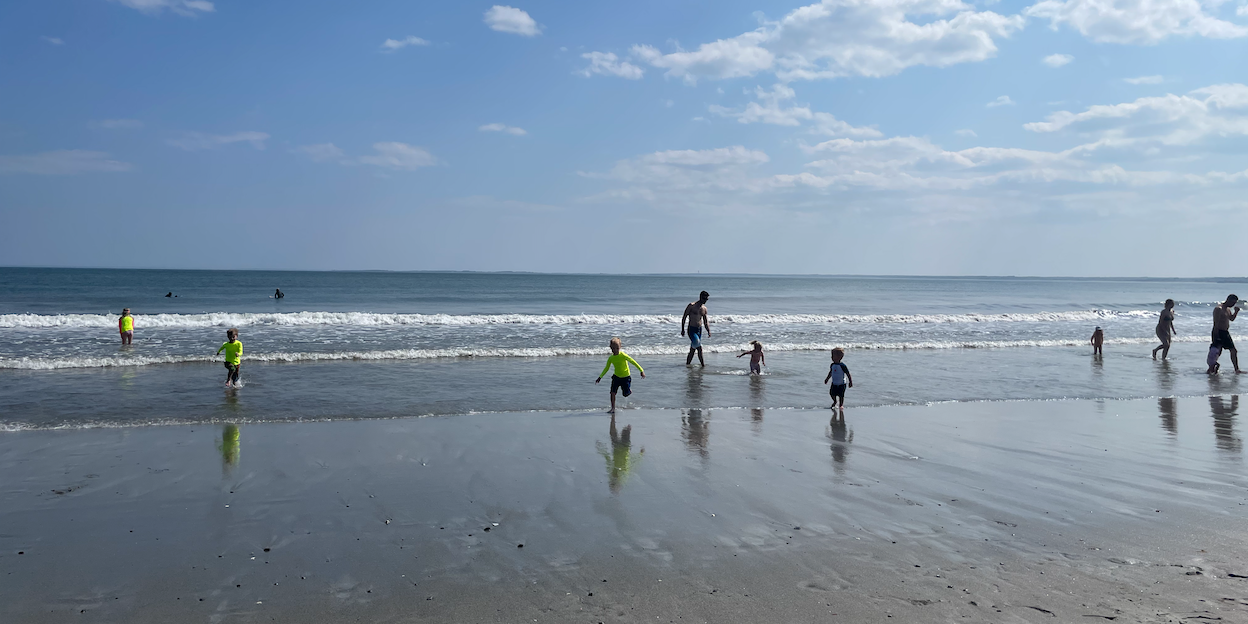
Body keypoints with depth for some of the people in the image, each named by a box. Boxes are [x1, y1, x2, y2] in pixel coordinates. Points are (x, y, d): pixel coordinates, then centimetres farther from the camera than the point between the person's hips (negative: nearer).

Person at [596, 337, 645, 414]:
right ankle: (613, 409, 2)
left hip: (626, 377, -3)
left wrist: (641, 371, -21)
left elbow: (633, 362, -18)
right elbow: (606, 368, 9)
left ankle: (629, 389, 36)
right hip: (616, 376, 3)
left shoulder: (623, 355, -20)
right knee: (612, 392, -8)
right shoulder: (610, 358, -5)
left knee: (626, 394, 0)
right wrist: (600, 377, 7)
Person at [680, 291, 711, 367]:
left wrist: (708, 331, 0)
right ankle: (703, 363, -10)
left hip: (699, 329, 6)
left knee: (692, 350, 9)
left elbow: (706, 322, 15)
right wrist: (682, 329, -11)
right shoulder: (691, 306, -7)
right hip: (691, 329, -6)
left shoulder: (704, 308, 11)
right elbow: (684, 318, -6)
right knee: (699, 347, -21)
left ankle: (687, 364, 18)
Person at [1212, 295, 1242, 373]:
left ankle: (1237, 369, 16)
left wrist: (1236, 311, 10)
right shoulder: (1218, 308, -16)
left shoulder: (1228, 309, 14)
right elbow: (1216, 323, -21)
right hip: (1218, 332, -10)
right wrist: (1216, 336, -24)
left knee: (1233, 351, 9)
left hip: (1226, 332, 10)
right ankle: (1210, 370, -1)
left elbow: (1232, 319, 29)